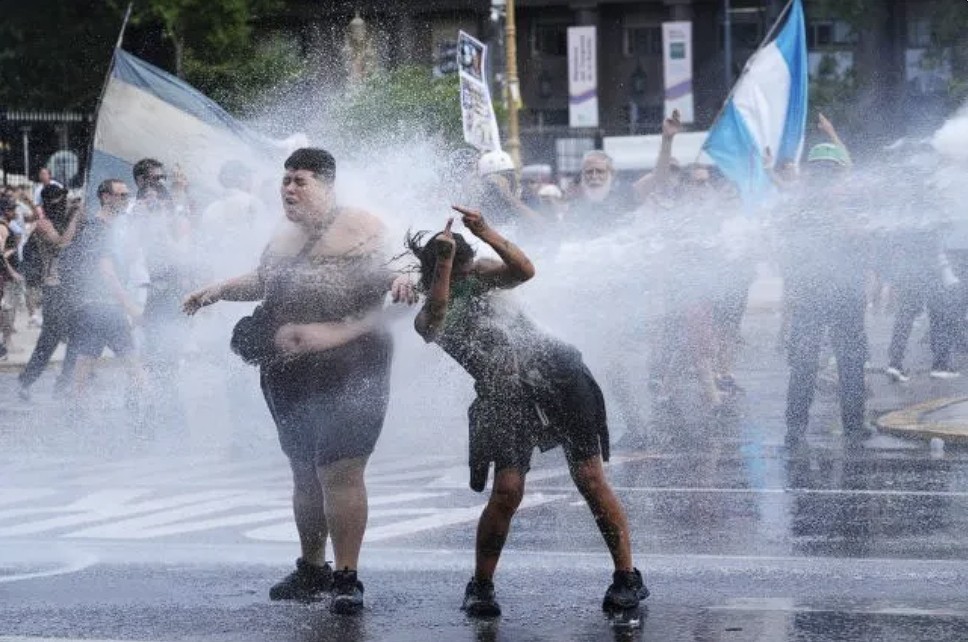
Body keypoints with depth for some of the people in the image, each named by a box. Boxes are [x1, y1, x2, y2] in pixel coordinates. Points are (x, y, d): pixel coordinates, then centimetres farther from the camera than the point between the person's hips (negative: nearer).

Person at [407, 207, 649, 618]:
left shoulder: (479, 275, 4)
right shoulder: (428, 318, -3)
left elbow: (524, 271, -12)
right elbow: (436, 324, -27)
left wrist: (486, 233, -25)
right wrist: (443, 260, -33)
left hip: (558, 374, 1)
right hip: (505, 398, -1)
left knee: (590, 479, -5)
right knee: (506, 492, -14)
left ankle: (627, 577, 2)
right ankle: (480, 587, 4)